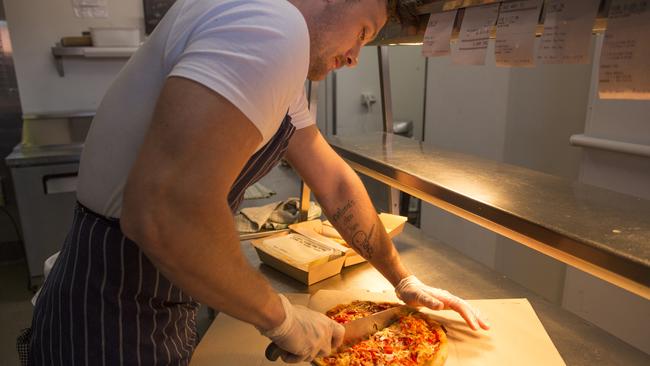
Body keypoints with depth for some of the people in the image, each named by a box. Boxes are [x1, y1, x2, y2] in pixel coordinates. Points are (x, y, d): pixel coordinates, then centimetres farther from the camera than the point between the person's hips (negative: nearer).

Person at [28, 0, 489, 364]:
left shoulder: (277, 65, 8)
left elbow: (335, 184, 9)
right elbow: (164, 214, -36)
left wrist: (405, 281, 13)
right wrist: (280, 317, -20)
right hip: (113, 327, -8)